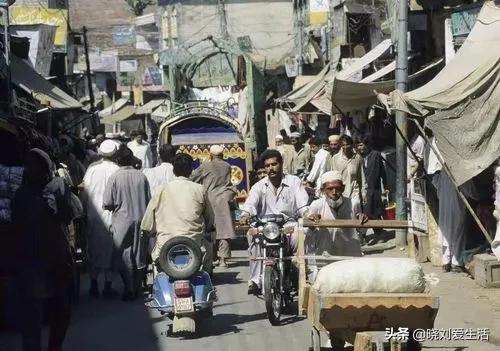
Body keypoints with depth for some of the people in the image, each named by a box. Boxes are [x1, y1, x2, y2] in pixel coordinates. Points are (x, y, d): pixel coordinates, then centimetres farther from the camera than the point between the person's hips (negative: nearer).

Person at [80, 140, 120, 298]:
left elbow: (84, 192, -3)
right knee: (109, 249, 7)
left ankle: (94, 286, 17)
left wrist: (84, 210, 7)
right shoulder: (117, 170, -10)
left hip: (93, 215, 2)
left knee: (93, 250, 13)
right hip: (110, 216, -2)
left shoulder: (92, 168, -6)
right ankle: (108, 287, 8)